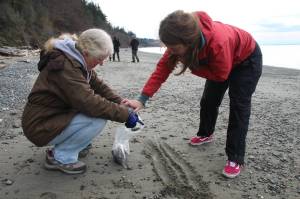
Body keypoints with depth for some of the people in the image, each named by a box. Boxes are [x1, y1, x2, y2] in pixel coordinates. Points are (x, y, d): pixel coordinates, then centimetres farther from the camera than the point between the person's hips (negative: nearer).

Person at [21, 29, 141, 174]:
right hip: (40, 126, -9)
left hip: (58, 115, 9)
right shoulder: (65, 66, -28)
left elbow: (98, 85, 5)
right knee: (99, 118, -23)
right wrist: (125, 114, -26)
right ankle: (59, 157, -7)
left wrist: (121, 103, -7)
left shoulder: (77, 60, 2)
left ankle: (68, 141, 12)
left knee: (103, 105, 5)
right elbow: (89, 103, -34)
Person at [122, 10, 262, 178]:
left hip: (247, 58, -6)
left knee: (239, 105, -13)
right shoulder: (180, 41, -28)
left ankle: (236, 158, -6)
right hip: (219, 62, 6)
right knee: (208, 100, 10)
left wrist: (191, 65, -32)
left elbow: (220, 75, -30)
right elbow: (163, 67, -26)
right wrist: (142, 99, -32)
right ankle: (206, 134, 36)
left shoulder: (218, 43, -47)